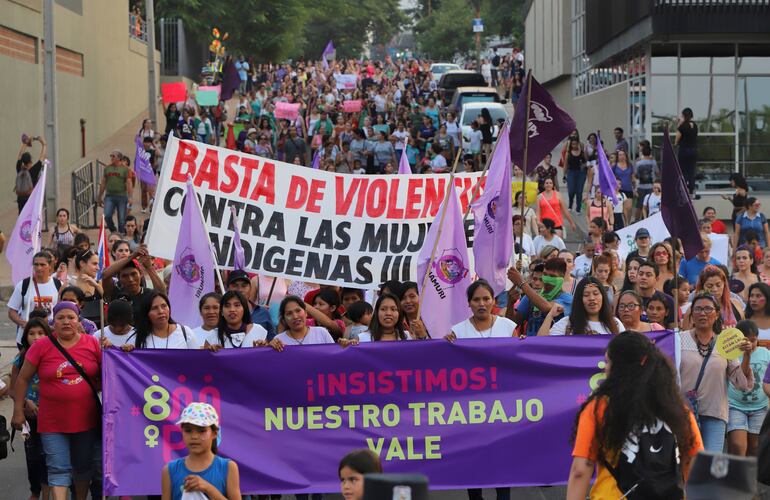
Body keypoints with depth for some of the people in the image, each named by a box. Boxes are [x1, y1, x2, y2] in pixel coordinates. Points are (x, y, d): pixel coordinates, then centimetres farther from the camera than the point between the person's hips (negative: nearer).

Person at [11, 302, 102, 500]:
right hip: (53, 423, -2)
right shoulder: (41, 346, -5)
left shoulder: (92, 343, -1)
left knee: (84, 466, 16)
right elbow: (23, 379, 1)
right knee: (59, 469, -5)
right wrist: (18, 411, 0)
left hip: (86, 419, 2)